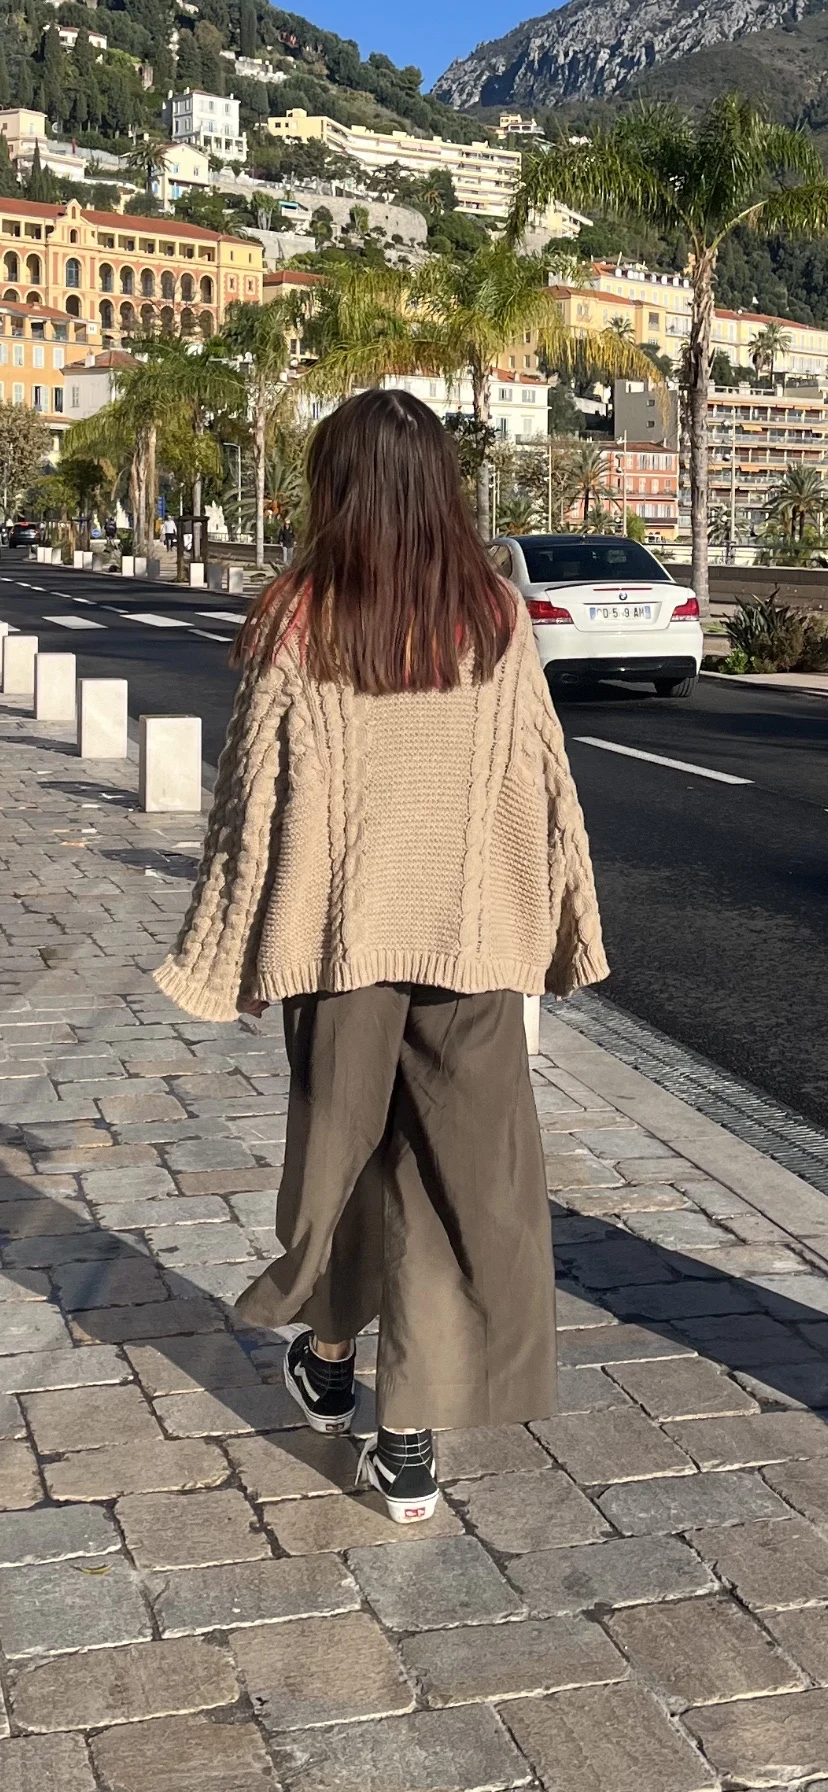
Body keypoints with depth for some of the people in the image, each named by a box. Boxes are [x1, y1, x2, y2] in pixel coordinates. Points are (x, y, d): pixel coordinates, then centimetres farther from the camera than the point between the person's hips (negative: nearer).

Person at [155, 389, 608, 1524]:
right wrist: (564, 931, 11)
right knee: (460, 1176, 7)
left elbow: (255, 796, -6)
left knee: (338, 1150, 19)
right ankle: (410, 1441, 8)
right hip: (469, 938, 0)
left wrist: (222, 959, 3)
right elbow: (545, 784, 0)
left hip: (341, 933, 0)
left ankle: (330, 1361, 39)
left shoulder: (296, 625, -9)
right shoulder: (498, 620, -4)